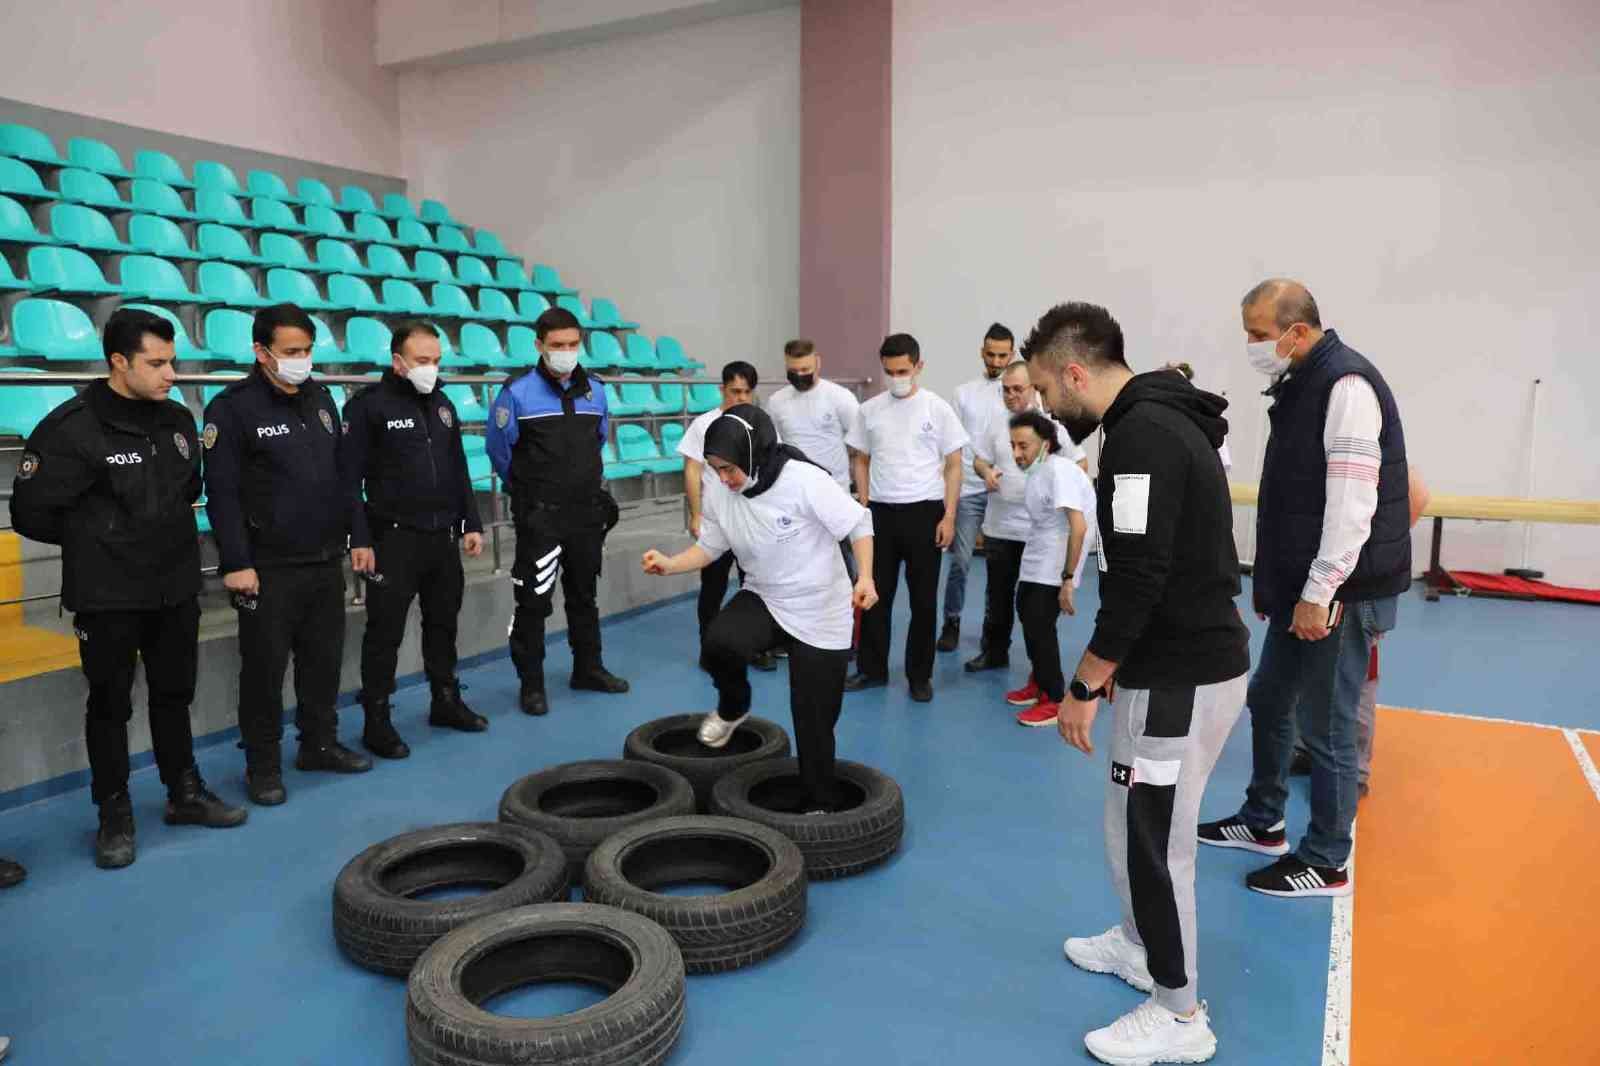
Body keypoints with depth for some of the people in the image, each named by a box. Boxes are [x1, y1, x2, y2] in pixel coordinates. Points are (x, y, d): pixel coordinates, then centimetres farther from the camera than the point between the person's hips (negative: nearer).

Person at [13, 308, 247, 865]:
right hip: (107, 596, -5)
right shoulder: (71, 428, -16)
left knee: (175, 694, 17)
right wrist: (95, 541, 1)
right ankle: (114, 814, 23)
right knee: (110, 705, 8)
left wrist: (169, 537, 7)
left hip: (176, 588, 5)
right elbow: (31, 514, -10)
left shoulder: (178, 419, 2)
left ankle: (185, 793, 32)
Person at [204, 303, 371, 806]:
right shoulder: (232, 407, -9)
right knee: (265, 667, 3)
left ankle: (320, 744, 29)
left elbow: (343, 472, 16)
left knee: (324, 659, 13)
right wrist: (236, 563, -15)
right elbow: (222, 493, -12)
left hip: (326, 560, 6)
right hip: (269, 567, -6)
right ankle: (263, 764, 17)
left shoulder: (320, 398, 10)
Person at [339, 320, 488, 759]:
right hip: (394, 540, -6)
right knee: (385, 632, 1)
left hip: (443, 537, 6)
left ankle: (446, 701, 29)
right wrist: (359, 540, -15)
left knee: (443, 623, 15)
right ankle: (377, 721, 11)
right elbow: (349, 477, -10)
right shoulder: (368, 405, -8)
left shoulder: (442, 404, 11)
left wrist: (471, 524, 12)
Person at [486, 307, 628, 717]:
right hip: (540, 517, -5)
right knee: (534, 601, 0)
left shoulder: (594, 391, 4)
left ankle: (588, 669, 31)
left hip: (588, 513, 5)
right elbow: (500, 450, -2)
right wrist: (529, 489, 8)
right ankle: (531, 683, 12)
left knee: (583, 595, 17)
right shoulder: (518, 393, -11)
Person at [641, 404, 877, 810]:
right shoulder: (719, 494, -9)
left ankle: (818, 801, 25)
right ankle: (733, 707, 6)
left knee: (814, 717, 2)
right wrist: (669, 563, -14)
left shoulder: (805, 481, -25)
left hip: (820, 612, -4)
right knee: (719, 642, -28)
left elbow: (859, 524, -16)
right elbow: (708, 547, 3)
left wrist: (865, 578, -27)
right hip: (762, 598, 4)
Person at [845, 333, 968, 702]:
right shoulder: (870, 409, 5)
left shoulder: (938, 409, -2)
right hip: (880, 512, 2)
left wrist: (949, 516, -7)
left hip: (924, 512, -2)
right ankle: (872, 669, 21)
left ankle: (920, 675, 17)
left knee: (923, 599, 5)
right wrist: (864, 506, 4)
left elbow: (954, 466, -1)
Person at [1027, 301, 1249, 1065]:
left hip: (1180, 677, -10)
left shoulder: (1140, 435, -22)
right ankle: (1140, 944, 43)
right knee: (1138, 826, 24)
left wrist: (1082, 688, -17)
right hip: (1192, 659, 10)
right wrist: (1109, 667, 23)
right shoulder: (1163, 420, 11)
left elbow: (1136, 583, -26)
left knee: (1148, 838, 3)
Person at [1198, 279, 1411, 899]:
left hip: (1341, 592, -10)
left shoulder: (1347, 383, -17)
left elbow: (1352, 501, -23)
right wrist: (1271, 580, 19)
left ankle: (1326, 862, 16)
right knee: (1268, 701, 19)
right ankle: (1262, 822, 36)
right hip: (1302, 587, 10)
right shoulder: (1301, 383, 13)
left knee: (1326, 729, 1)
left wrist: (1320, 593, -24)